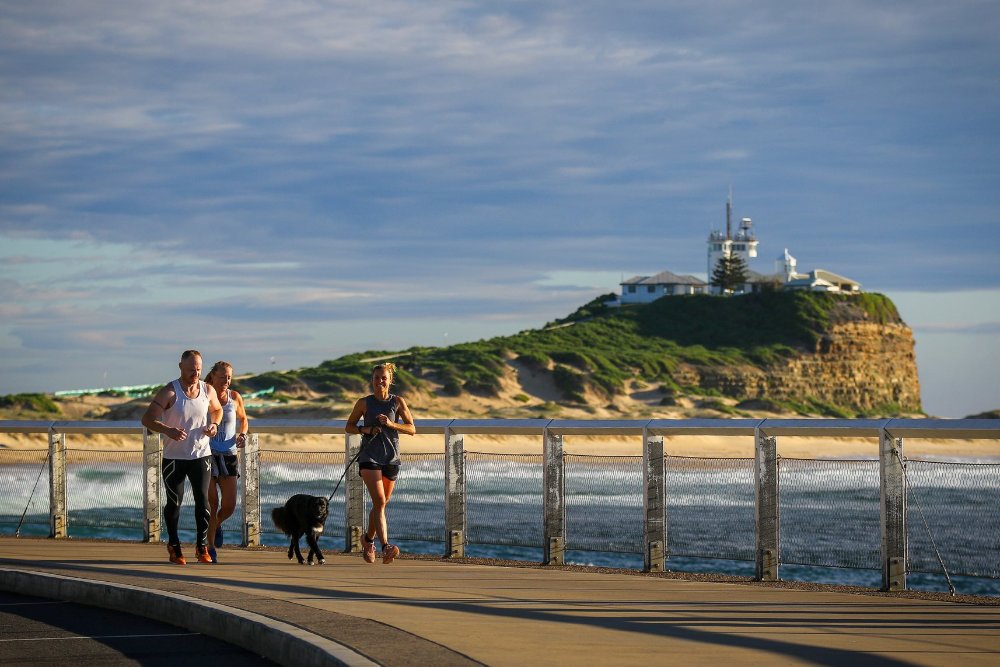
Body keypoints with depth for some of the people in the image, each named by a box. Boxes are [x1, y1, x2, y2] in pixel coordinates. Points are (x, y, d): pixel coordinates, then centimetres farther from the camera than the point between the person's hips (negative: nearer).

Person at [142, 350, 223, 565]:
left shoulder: (208, 391, 2)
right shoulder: (169, 392, -11)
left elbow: (217, 409, 23)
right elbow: (147, 419, -14)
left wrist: (214, 424, 0)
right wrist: (167, 430, -32)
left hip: (201, 454, 2)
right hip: (174, 456, -2)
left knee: (202, 499, -7)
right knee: (174, 502, 5)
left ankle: (202, 546, 3)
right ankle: (173, 545, 22)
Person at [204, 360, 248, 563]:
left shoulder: (235, 397, 3)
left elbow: (243, 419, 19)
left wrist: (242, 434, 0)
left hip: (228, 455, 3)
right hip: (207, 455, -3)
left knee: (229, 506, -2)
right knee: (212, 503, -7)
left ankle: (216, 524, 33)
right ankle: (210, 548, 5)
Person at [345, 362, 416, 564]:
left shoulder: (397, 402, 4)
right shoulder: (364, 403, 3)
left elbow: (412, 429, 2)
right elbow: (349, 426, 11)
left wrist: (391, 424, -15)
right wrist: (365, 429, -9)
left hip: (391, 458, 2)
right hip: (369, 457, -2)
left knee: (381, 504, 11)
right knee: (379, 502, -17)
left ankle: (368, 539, 35)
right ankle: (385, 547, -25)